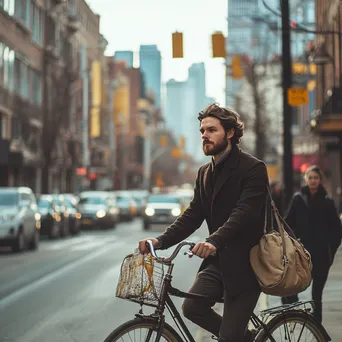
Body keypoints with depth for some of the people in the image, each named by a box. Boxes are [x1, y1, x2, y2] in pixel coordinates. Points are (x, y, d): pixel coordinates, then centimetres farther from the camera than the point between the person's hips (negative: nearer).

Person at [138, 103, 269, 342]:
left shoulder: (253, 168, -12)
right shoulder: (205, 173, 11)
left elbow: (244, 213, -26)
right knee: (192, 307, -9)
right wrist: (160, 241, -10)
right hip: (218, 260, 7)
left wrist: (214, 241, -41)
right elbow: (193, 215, 5)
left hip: (244, 263, -7)